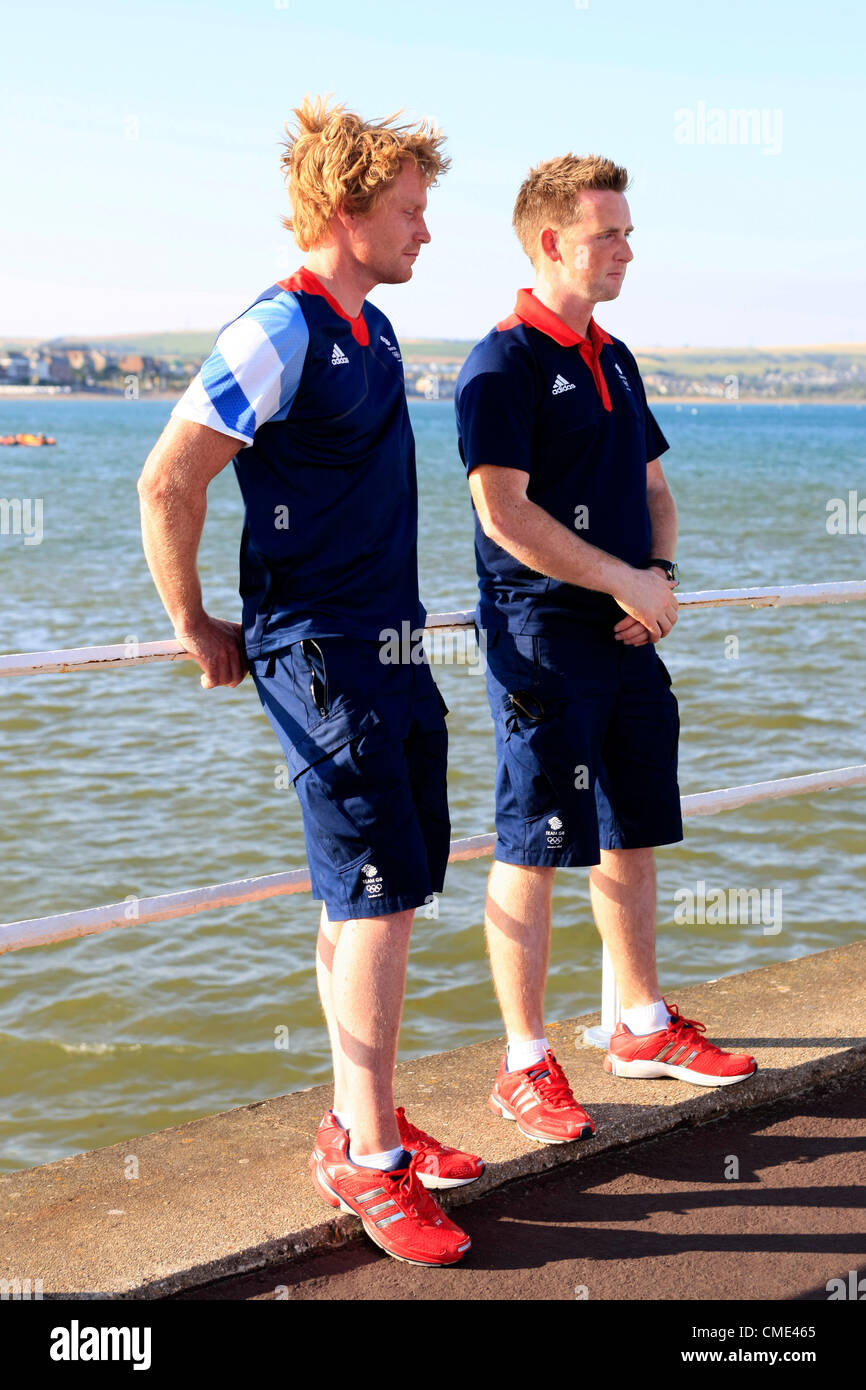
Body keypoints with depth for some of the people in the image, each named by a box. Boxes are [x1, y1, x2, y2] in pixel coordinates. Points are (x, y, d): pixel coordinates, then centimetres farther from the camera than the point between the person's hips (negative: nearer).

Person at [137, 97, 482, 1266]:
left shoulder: (374, 334, 14)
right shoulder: (280, 334, -14)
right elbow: (167, 483, -17)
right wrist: (197, 630, -8)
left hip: (388, 645, 9)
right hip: (319, 652, -9)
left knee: (378, 894, 13)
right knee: (377, 894, -8)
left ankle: (360, 1124, 25)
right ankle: (366, 1157, 4)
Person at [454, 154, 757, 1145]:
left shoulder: (613, 360, 16)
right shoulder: (503, 365, -10)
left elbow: (653, 485, 21)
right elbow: (505, 514, -19)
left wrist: (662, 573, 1)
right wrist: (626, 581, -16)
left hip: (627, 636, 8)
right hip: (543, 640, -8)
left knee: (632, 837, 16)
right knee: (533, 851, -2)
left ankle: (643, 1027, 30)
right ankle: (526, 1067, 8)